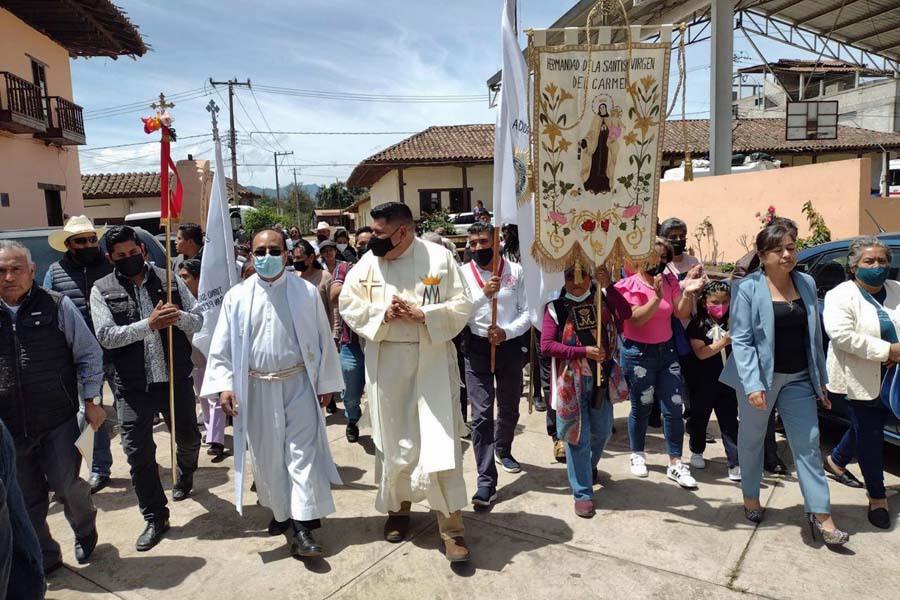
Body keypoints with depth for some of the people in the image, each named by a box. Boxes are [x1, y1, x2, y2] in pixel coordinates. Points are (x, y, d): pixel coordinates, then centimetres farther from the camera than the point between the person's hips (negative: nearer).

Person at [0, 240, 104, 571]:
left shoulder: (58, 306, -5)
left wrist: (90, 401, -1)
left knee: (65, 485, 4)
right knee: (27, 499, 13)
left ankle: (85, 529, 36)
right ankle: (43, 557, 34)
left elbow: (89, 355, 1)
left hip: (59, 421, -3)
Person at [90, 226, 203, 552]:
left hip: (177, 379, 2)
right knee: (138, 452, 2)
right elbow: (106, 336, -12)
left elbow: (198, 321, 2)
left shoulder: (169, 280, 3)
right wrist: (149, 324, -23)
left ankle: (185, 474, 52)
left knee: (188, 438, 18)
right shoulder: (102, 290, -1)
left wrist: (179, 316, -20)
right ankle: (155, 519, 19)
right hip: (134, 386, -1)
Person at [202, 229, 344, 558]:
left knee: (303, 453, -2)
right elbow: (222, 346, 2)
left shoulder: (307, 292, -4)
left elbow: (323, 340, 1)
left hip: (299, 385, -2)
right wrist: (224, 385, -7)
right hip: (256, 388, 2)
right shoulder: (237, 296, -1)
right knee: (266, 455, 13)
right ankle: (280, 511, 34)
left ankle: (303, 527, 4)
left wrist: (326, 383, 2)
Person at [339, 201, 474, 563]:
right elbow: (348, 304, 3)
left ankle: (451, 525, 8)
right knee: (394, 440, 12)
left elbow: (462, 306, -6)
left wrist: (423, 315, -19)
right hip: (386, 364, 3)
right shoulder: (369, 262, 2)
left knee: (439, 441, -4)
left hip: (433, 362, -2)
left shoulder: (440, 258, -5)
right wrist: (381, 314, -14)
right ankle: (397, 508, 34)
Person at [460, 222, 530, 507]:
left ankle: (503, 451, 49)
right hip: (477, 348, -2)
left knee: (509, 408, 20)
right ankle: (486, 481, 1)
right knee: (481, 415, -6)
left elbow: (526, 312, -5)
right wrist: (484, 293, -27)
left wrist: (507, 331, -21)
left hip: (510, 346, 2)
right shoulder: (463, 273, -4)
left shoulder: (515, 271, -3)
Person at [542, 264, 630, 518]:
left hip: (601, 378, 4)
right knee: (578, 436, 2)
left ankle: (590, 466, 48)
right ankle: (583, 493, 14)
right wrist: (583, 350, -17)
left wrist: (608, 286, -22)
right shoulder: (556, 307, -4)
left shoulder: (601, 298, 4)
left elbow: (626, 313, -14)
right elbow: (546, 346, -11)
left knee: (602, 431, 18)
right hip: (572, 381, -3)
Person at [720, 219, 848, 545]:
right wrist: (752, 383, -22)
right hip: (759, 377, -4)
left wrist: (821, 378, 10)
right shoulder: (747, 288, -12)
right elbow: (741, 340, -14)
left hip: (798, 379, 4)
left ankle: (821, 515, 13)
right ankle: (751, 497, 32)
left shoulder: (807, 283, 5)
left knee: (808, 444, 5)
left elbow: (814, 335, 11)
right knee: (752, 439, 13)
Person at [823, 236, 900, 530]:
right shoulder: (840, 296, -9)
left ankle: (836, 460, 44)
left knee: (866, 427, 18)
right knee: (870, 436, 2)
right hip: (862, 381, -5)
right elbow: (842, 335, -22)